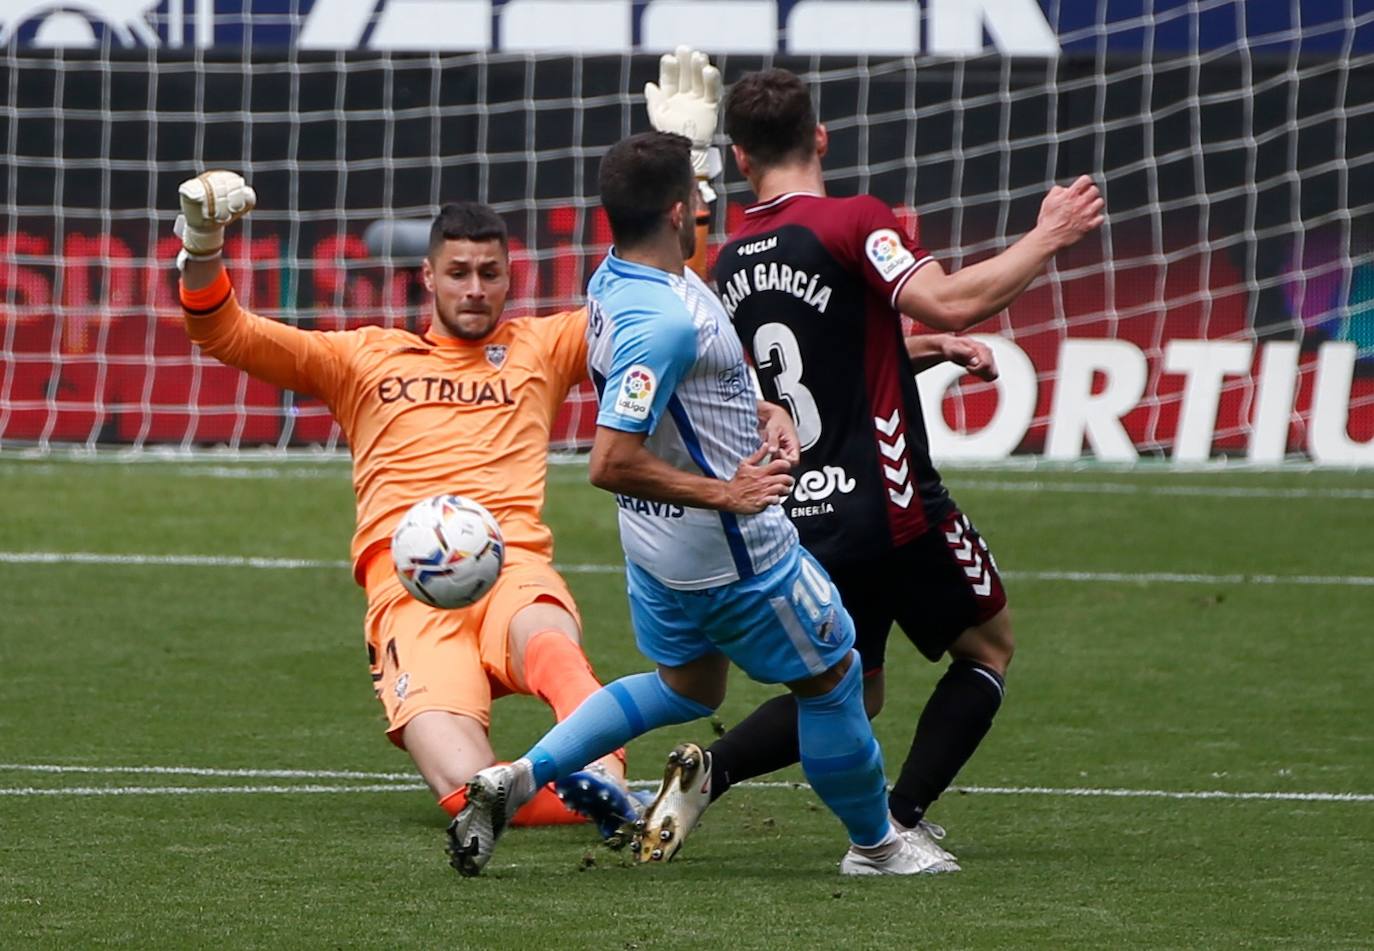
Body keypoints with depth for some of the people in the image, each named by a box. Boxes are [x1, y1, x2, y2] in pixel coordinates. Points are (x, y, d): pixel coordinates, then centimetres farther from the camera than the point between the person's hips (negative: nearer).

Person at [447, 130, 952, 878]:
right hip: (728, 552, -10)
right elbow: (611, 463, -34)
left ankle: (520, 777, 14)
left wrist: (761, 412, 5)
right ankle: (874, 846, 29)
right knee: (831, 678, 12)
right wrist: (722, 493, -25)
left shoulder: (617, 277, -1)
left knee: (685, 687, 27)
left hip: (657, 541, 10)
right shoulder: (661, 320, -32)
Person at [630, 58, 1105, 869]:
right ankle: (900, 822, 3)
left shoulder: (732, 263, 11)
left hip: (797, 521, 6)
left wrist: (931, 350, 23)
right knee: (989, 646, 16)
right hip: (886, 508, -6)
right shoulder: (853, 224, -12)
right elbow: (949, 300, -25)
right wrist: (1049, 238, -16)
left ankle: (709, 772, -6)